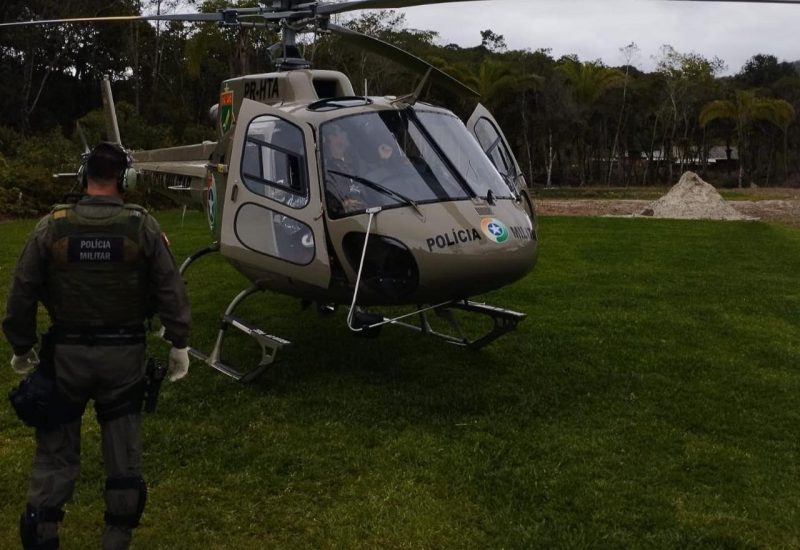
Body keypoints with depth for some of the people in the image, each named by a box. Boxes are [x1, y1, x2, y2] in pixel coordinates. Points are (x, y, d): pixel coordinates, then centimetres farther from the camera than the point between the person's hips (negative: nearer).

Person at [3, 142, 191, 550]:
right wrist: (179, 343, 1)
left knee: (55, 452, 12)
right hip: (125, 353, 0)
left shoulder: (51, 227, -6)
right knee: (123, 452, 13)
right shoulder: (142, 226, -8)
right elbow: (171, 289, -7)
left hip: (67, 353, 0)